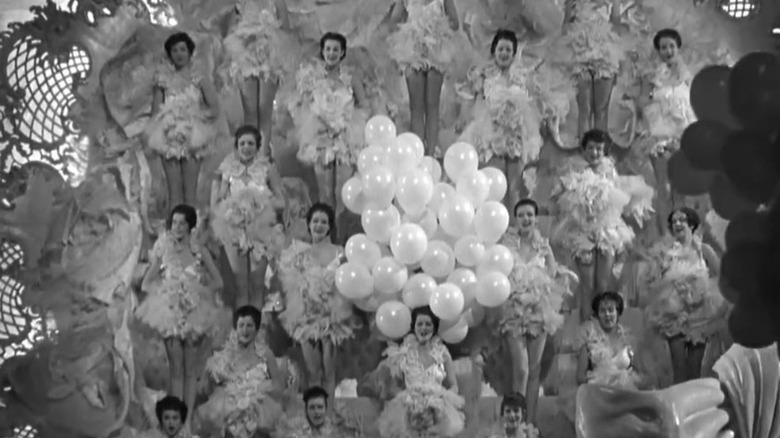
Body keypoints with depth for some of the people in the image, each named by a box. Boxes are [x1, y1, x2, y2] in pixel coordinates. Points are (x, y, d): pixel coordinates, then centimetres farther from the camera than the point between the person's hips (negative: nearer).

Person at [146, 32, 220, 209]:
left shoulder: (198, 75, 1)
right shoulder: (163, 76, 5)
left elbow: (214, 107, -1)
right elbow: (156, 106, 6)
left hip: (192, 136, -1)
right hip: (169, 136, 1)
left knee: (190, 190, -4)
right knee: (173, 189, -1)